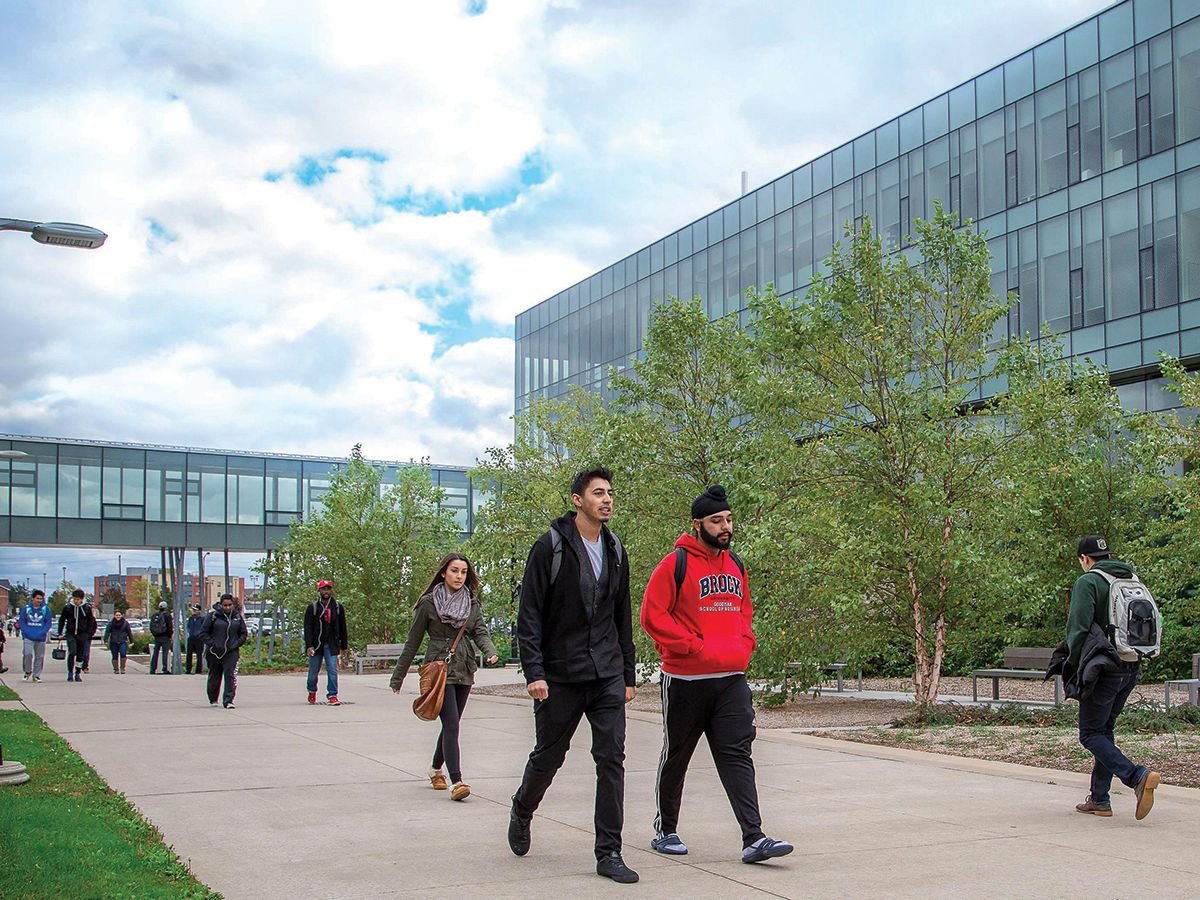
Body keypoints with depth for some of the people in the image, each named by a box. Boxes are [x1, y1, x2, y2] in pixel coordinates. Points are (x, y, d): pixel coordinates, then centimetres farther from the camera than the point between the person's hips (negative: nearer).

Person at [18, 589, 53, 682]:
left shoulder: (46, 609, 2)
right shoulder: (26, 608, 1)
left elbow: (48, 623, 4)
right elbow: (21, 621, 5)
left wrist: (41, 633, -9)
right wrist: (27, 632, -9)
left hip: (41, 638, 1)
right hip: (28, 637, -1)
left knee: (39, 657, 5)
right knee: (27, 654, -14)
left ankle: (36, 675, 17)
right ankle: (27, 671, 9)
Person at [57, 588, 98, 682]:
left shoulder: (87, 608, 1)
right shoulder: (67, 608, 0)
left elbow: (91, 621, 11)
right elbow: (61, 620, 11)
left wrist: (90, 633, 3)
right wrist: (60, 633, 7)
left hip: (83, 635, 1)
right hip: (71, 634, -1)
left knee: (81, 655, 4)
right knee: (72, 652, -15)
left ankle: (78, 673, 16)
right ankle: (70, 672, -5)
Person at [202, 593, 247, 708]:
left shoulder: (237, 617, 5)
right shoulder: (213, 616, -3)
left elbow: (244, 634, 12)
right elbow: (204, 632, 1)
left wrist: (236, 644, -3)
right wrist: (212, 644, -10)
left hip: (232, 652, 0)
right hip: (215, 652, 0)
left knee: (230, 675, -14)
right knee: (214, 677, 12)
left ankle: (228, 701, -14)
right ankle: (213, 700, 33)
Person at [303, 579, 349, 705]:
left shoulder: (338, 607, 4)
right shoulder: (312, 607, -1)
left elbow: (342, 628, 10)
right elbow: (307, 628, -6)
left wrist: (344, 645, 11)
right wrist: (309, 646, -16)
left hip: (331, 645, 0)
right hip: (316, 644, 0)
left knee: (332, 670, -10)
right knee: (313, 671, 10)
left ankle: (332, 695, -7)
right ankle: (312, 692, 35)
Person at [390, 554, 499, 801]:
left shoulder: (472, 603, 10)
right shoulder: (428, 603, -2)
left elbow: (480, 632, 1)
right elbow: (413, 641, 3)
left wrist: (490, 651, -22)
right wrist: (398, 677, 6)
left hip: (464, 671, 5)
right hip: (439, 669, -5)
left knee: (451, 725, 13)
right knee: (451, 725, -14)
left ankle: (436, 769, 35)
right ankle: (456, 781, -17)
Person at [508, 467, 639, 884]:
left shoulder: (614, 551, 11)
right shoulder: (551, 547, -6)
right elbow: (529, 614, -9)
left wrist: (628, 674, 15)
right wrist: (534, 672, -16)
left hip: (607, 677, 4)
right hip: (560, 677, -4)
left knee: (612, 759, -3)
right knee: (548, 756, 10)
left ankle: (609, 853, 3)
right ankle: (521, 812, 39)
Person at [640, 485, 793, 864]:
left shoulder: (735, 565, 12)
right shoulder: (676, 564, -9)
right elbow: (652, 615, -13)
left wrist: (743, 647, 6)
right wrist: (696, 646, -15)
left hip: (732, 680, 5)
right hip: (685, 680, -5)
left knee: (737, 756, -2)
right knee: (676, 757, 9)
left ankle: (754, 839, -7)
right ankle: (665, 831, 25)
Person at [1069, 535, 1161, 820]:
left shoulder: (1088, 582, -9)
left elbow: (1078, 628, -17)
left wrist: (1074, 665, -9)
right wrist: (1134, 655, 16)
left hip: (1104, 669, -7)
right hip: (1132, 669, 7)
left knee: (1091, 734, -1)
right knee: (1105, 730, 17)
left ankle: (1137, 776, -21)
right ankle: (1099, 799, 18)